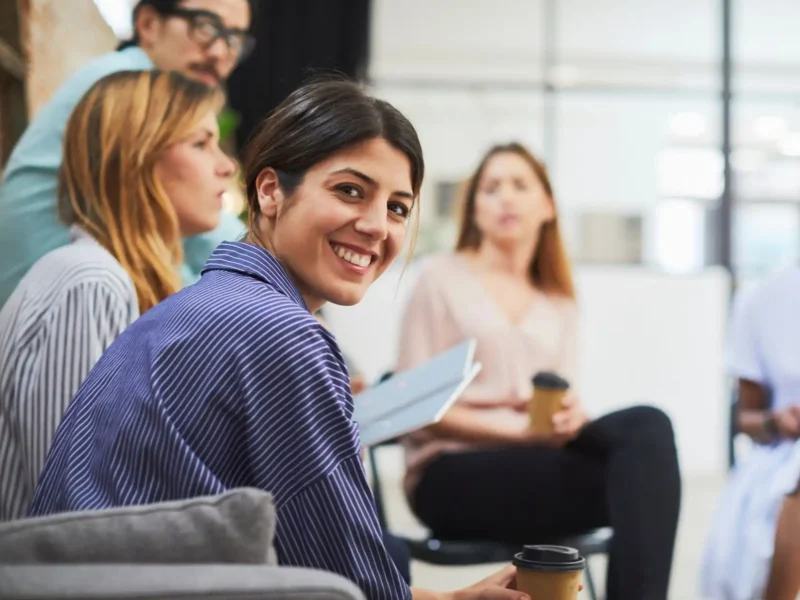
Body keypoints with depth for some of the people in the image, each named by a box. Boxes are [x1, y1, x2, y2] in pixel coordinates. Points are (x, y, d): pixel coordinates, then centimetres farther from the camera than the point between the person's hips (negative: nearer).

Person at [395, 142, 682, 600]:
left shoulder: (560, 303, 21)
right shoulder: (441, 278, 4)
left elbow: (565, 400, 12)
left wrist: (570, 414, -14)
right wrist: (520, 431, -16)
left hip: (538, 461, 5)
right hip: (453, 472, -5)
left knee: (647, 425, -31)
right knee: (638, 468, -31)